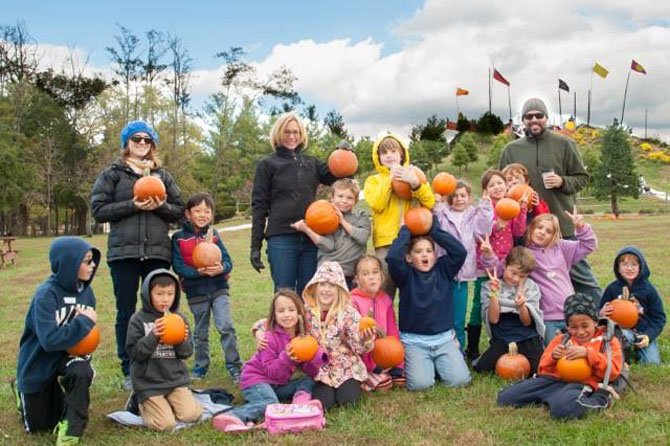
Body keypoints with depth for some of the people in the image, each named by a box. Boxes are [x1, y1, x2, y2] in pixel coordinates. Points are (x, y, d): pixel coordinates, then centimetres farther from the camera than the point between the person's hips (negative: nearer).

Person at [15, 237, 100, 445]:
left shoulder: (85, 290, -9)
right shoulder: (46, 295, -28)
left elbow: (89, 328, 3)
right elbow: (50, 340, -37)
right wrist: (84, 321, -30)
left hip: (65, 357, 3)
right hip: (38, 363, -3)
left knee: (82, 372, -33)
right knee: (38, 426, 12)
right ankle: (23, 392, 43)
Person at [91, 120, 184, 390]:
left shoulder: (162, 175, 14)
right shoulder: (113, 174, 6)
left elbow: (179, 210, 12)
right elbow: (98, 210, -1)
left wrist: (161, 206, -9)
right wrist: (132, 206, -12)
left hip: (157, 251, 2)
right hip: (124, 252, -2)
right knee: (126, 313, 4)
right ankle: (129, 371, 14)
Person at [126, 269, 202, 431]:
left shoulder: (179, 318, 3)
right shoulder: (138, 319, -7)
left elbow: (187, 353, 4)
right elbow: (134, 352, -12)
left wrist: (182, 341, -17)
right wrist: (153, 336, -26)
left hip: (176, 379, 3)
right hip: (149, 382, -3)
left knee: (192, 415, -12)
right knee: (165, 424, -13)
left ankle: (168, 402, 18)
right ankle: (143, 402, 16)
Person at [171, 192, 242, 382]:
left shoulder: (213, 234, 3)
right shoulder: (179, 238, -4)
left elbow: (227, 261, -1)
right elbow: (178, 267, -10)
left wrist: (221, 268, -23)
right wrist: (199, 272, -24)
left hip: (219, 289, 0)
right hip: (196, 293, 0)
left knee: (226, 327, -12)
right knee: (201, 333, 14)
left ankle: (235, 367, -2)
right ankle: (201, 367, 32)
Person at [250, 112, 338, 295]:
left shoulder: (312, 163, 16)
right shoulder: (267, 165, 6)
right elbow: (259, 206, 3)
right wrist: (255, 246, -3)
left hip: (311, 238, 3)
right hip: (281, 239, -3)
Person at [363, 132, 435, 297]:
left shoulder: (413, 175, 13)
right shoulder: (373, 180, 11)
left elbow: (430, 203, 0)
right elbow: (377, 204, -9)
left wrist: (415, 183, -15)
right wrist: (390, 179, -8)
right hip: (387, 241, -1)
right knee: (385, 290, -2)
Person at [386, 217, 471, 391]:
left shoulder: (443, 269, 4)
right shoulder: (406, 275, -4)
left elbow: (460, 251, -13)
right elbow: (393, 257, -25)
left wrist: (435, 229, -8)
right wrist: (405, 231, -10)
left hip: (444, 339, 3)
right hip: (414, 341, -2)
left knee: (459, 380, -14)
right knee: (420, 383, -21)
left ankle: (439, 363, 19)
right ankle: (417, 363, 14)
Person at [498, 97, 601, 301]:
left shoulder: (564, 144, 2)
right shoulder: (511, 150, 7)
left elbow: (582, 178, 5)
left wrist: (562, 181, -13)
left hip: (563, 223, -2)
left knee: (578, 270, 3)